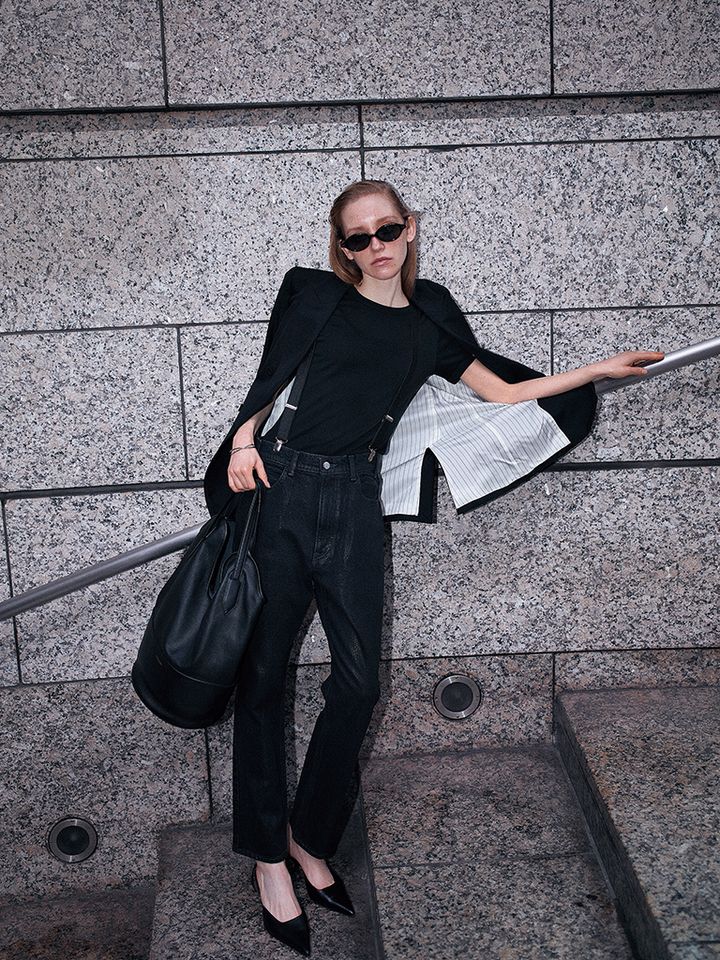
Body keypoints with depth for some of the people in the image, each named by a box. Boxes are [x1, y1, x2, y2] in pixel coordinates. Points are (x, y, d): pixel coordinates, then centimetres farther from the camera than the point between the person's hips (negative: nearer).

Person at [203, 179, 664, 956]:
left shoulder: (429, 323, 16)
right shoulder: (316, 297, 8)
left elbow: (502, 394, 22)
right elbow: (267, 385, 7)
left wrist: (599, 370, 22)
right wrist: (243, 443, -11)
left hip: (355, 503, 2)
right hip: (283, 487, -2)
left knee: (357, 681, -3)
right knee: (263, 674, -1)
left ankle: (311, 839, 17)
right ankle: (267, 859, 12)